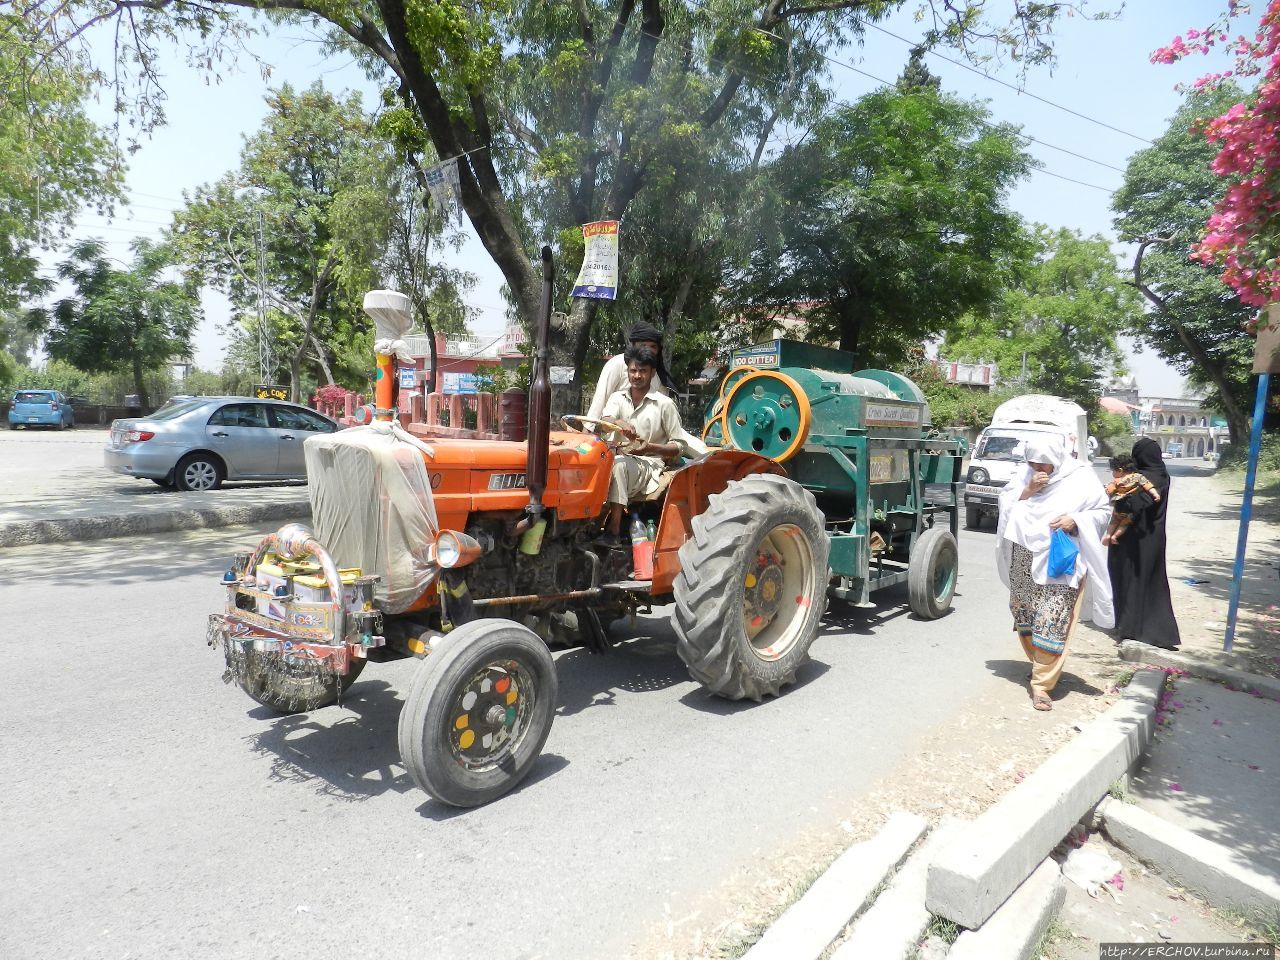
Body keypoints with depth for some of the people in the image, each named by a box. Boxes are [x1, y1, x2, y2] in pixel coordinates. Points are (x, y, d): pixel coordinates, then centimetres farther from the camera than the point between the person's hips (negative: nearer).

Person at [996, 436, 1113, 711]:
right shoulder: (1026, 474, 5)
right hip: (1024, 558, 5)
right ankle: (1039, 663, 37)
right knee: (1024, 616, 14)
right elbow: (1004, 500, 4)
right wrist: (1027, 490, -13)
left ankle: (1041, 684, -2)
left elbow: (1102, 511, 0)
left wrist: (1076, 520, -18)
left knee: (1052, 624, -8)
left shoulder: (1081, 478, -5)